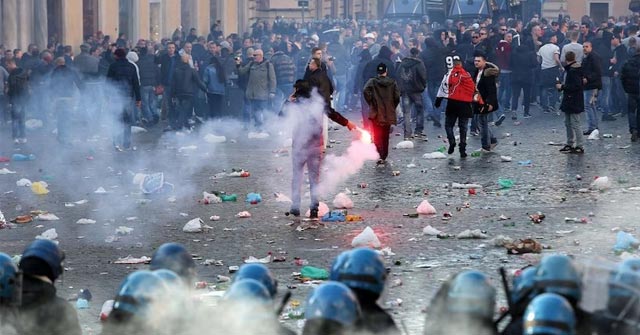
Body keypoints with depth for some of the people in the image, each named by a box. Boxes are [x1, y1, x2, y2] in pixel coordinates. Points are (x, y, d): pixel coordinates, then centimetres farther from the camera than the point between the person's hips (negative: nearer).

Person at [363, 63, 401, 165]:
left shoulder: (372, 82, -3)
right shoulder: (392, 83, 2)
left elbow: (366, 92, -18)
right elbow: (397, 97, -4)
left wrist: (371, 104, -6)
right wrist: (392, 108, 10)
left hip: (376, 114, -2)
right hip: (388, 114, 2)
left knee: (377, 135, -1)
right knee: (385, 136, 15)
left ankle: (379, 156, -18)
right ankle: (384, 156, 19)